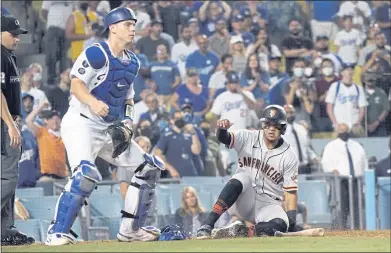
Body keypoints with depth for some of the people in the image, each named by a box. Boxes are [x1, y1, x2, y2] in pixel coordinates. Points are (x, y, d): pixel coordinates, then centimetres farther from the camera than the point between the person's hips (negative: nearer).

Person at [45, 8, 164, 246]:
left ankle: (130, 229, 18)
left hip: (110, 129, 9)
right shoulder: (96, 54, -13)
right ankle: (57, 233, -25)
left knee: (149, 167, 9)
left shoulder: (132, 62, 12)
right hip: (81, 124, -9)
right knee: (86, 173, -31)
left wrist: (127, 120, 3)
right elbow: (76, 84, -19)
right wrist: (93, 102, -38)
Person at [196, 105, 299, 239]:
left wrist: (292, 221, -15)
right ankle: (206, 226, -38)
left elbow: (290, 191, -5)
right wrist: (222, 129, -46)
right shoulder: (249, 138, -3)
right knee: (241, 178, -33)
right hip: (243, 201, 0)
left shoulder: (289, 157, -4)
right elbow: (224, 138, -22)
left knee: (280, 225, -34)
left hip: (268, 204, 0)